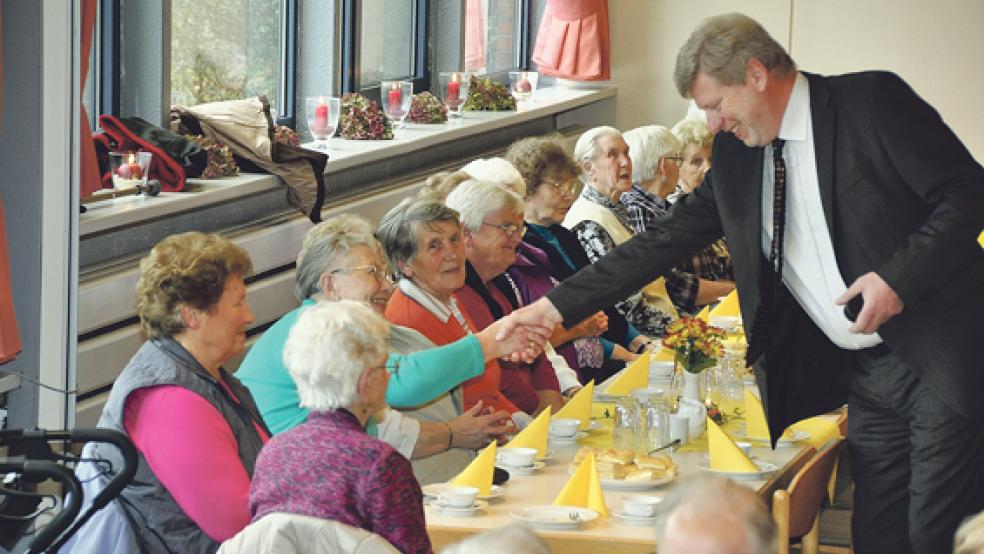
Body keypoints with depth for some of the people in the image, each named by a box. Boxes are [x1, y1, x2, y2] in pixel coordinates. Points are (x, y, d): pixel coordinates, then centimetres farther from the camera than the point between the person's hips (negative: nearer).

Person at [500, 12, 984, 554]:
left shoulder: (872, 101, -10)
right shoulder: (735, 155, 9)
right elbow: (664, 240, 11)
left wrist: (899, 276, -23)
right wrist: (556, 305, 6)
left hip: (939, 357, -6)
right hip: (867, 376, 6)